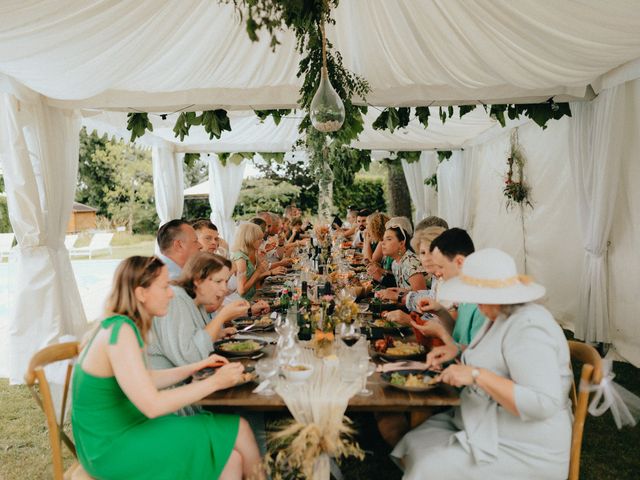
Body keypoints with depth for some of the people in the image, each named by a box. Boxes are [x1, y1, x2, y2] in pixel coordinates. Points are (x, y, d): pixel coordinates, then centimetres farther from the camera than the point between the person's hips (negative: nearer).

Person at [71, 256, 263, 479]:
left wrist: (196, 367, 6)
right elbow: (152, 405, -26)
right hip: (112, 449, -8)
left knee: (232, 460, -2)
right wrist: (214, 382, -18)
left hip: (123, 432, 8)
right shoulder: (120, 331, -23)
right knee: (238, 430, -5)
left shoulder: (120, 325, 4)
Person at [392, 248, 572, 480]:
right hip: (485, 427, 9)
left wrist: (477, 375, -32)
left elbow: (544, 404, -30)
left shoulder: (528, 329, -24)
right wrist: (457, 354, 6)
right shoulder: (503, 317, 6)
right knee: (413, 444, -3)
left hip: (523, 451, -9)